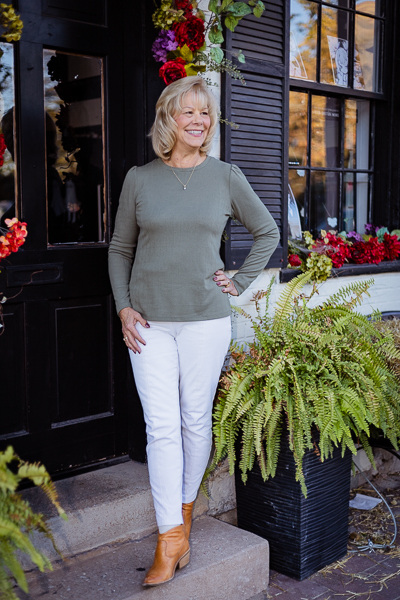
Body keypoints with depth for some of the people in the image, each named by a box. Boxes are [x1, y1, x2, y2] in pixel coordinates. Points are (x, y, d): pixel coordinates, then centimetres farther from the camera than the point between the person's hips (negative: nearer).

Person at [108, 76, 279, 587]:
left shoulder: (226, 178, 4)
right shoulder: (139, 179, 4)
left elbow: (268, 232, 15)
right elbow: (120, 249, 11)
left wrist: (239, 282, 6)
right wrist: (124, 308, 0)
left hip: (206, 319, 0)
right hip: (149, 321, 0)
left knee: (196, 420, 8)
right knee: (161, 426, -3)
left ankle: (183, 513, 30)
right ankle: (170, 538, 4)